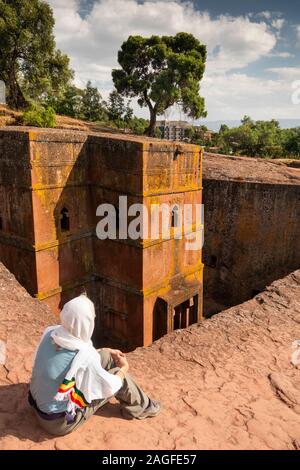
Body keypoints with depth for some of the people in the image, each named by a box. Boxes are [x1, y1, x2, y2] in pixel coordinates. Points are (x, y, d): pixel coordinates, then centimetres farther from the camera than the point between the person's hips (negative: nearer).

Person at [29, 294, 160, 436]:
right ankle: (140, 408, 25)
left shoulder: (50, 333, -13)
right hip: (59, 422, -6)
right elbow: (110, 387, -14)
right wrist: (124, 368, 6)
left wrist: (107, 352, 12)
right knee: (118, 373, -2)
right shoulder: (85, 357, -31)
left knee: (105, 356, 7)